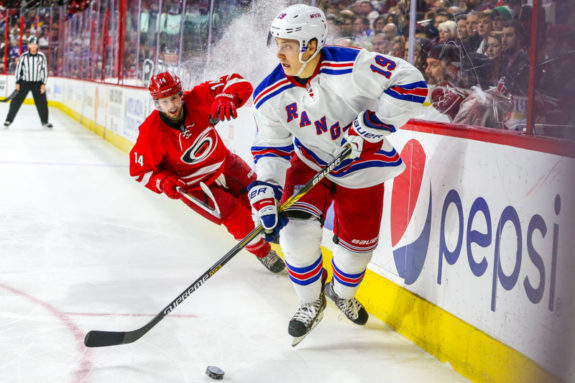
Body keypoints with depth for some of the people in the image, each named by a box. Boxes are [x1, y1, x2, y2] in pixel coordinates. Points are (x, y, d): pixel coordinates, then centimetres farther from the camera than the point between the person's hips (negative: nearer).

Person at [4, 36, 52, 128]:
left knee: (42, 102, 3)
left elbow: (44, 70, 1)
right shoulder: (24, 56, -3)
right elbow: (18, 69, 2)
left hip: (38, 83, 1)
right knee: (16, 101, -3)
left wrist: (43, 84, -5)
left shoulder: (41, 56, -2)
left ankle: (45, 121, 18)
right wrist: (17, 83, -1)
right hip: (24, 82, 0)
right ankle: (9, 120, 6)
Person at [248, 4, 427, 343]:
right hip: (310, 164, 2)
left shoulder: (354, 67, -29)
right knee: (297, 230, -19)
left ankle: (342, 293, 43)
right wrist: (265, 195, -22)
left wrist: (370, 124, -30)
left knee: (359, 244, 8)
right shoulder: (271, 95, -17)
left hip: (362, 167, -1)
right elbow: (271, 148, -9)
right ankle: (312, 301, 8)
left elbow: (411, 83, -26)